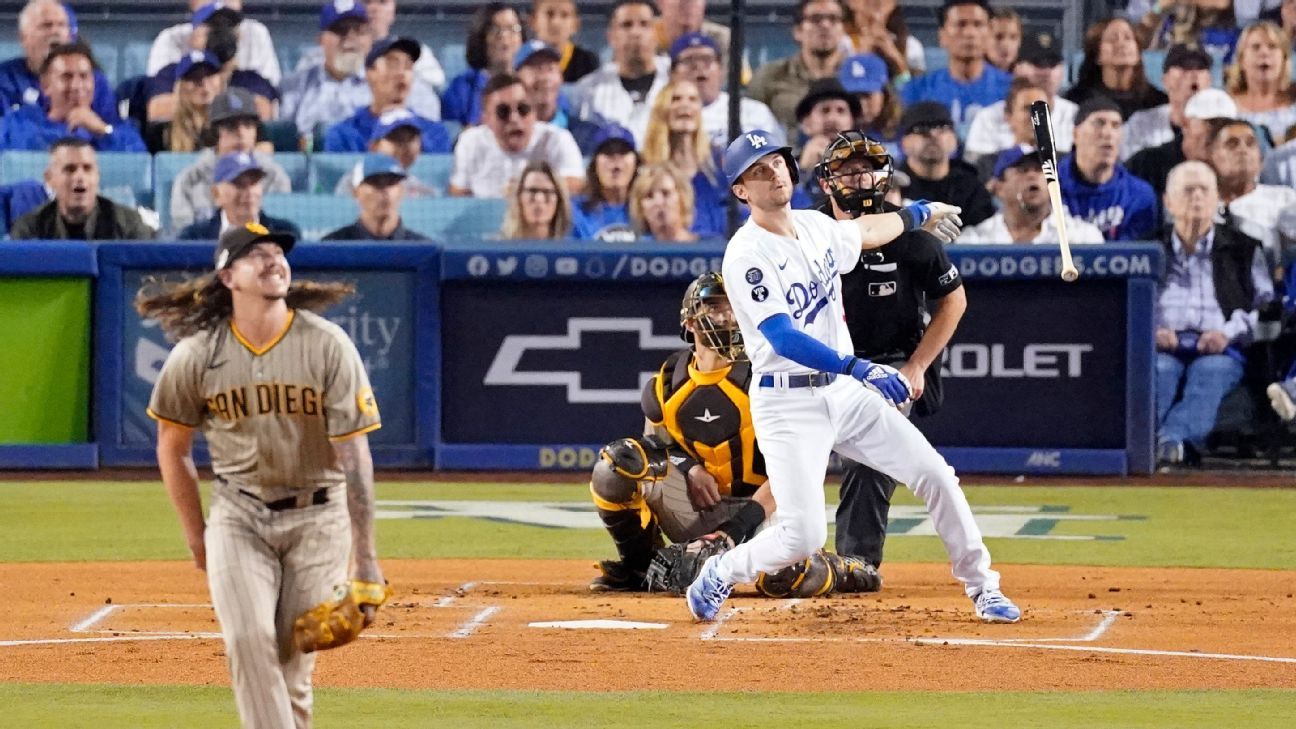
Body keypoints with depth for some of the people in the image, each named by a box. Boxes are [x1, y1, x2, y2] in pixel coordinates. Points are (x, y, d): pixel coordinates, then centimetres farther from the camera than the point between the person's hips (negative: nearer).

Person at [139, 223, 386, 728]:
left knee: (293, 656, -1)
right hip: (237, 515, 1)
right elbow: (172, 449, 8)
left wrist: (365, 561, -18)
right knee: (248, 641, -17)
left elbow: (354, 457, -14)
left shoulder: (327, 346, -12)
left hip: (317, 516, -1)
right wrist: (196, 537, 11)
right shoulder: (195, 356, -8)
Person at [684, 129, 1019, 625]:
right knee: (803, 537, -16)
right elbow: (783, 338, -29)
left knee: (936, 476, 1)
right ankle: (718, 577, 11)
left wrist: (918, 214, 47)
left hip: (844, 392, 7)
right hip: (787, 402, -7)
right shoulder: (747, 255, -18)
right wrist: (859, 369, -40)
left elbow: (866, 232, 31)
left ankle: (982, 590, 15)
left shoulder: (817, 227, 6)